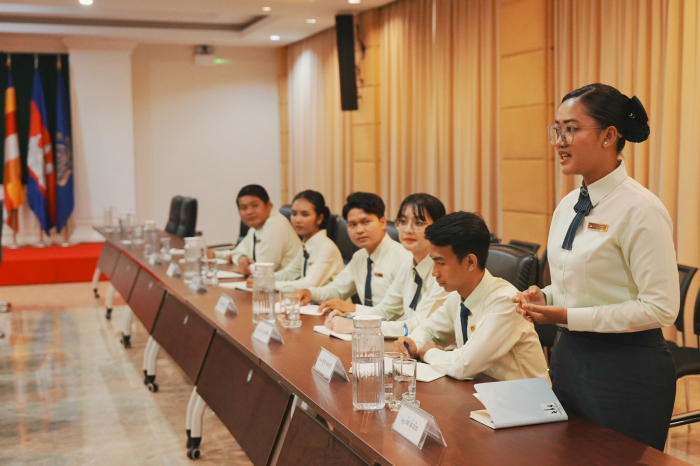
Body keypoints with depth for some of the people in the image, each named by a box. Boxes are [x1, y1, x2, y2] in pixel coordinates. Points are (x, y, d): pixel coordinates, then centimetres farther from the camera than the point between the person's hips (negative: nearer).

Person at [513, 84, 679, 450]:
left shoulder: (639, 210, -18)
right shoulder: (568, 206, 7)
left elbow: (660, 307, -20)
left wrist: (568, 317, -21)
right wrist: (543, 297, -3)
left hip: (625, 368, -8)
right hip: (569, 355, 8)